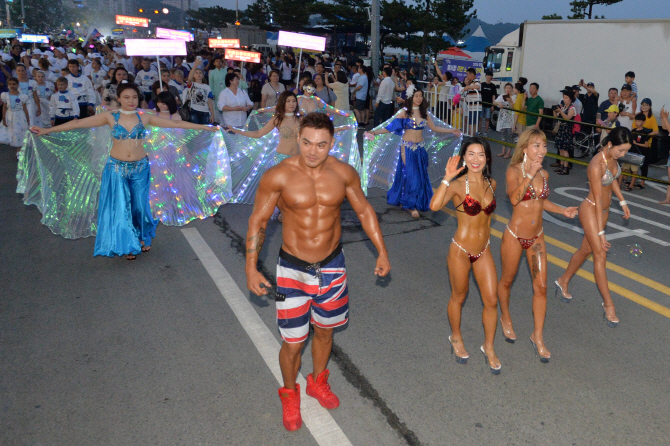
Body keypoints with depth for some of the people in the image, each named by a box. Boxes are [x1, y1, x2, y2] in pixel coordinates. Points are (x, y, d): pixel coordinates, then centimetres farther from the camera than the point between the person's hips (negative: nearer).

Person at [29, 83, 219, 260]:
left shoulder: (145, 117, -1)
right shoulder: (110, 117, -4)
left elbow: (175, 123, -1)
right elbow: (78, 123, -4)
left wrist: (205, 127, -2)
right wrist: (47, 130, -5)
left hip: (140, 167, 1)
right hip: (116, 168, -1)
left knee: (140, 205, 8)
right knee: (120, 207, 3)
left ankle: (143, 238, 33)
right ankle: (128, 245, 19)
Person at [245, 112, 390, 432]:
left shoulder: (343, 173, -8)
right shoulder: (277, 177, -16)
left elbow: (364, 211, 6)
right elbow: (258, 221, -8)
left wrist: (382, 252, 5)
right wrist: (251, 268, -11)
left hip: (332, 266, 3)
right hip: (293, 269, -3)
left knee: (324, 331, 21)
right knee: (292, 343, 3)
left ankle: (318, 382, 50)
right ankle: (289, 395, 35)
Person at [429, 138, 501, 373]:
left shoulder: (491, 184, 1)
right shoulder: (458, 185, -17)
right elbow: (434, 205, -36)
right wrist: (447, 178, -36)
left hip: (484, 250, 5)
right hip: (461, 250, -5)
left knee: (491, 300, 7)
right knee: (458, 298, 14)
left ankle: (489, 347, 27)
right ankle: (456, 338, 39)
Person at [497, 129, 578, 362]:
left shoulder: (544, 174, 2)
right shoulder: (514, 171, -16)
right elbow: (515, 198, -34)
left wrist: (562, 210, 4)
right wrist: (529, 174, -36)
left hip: (537, 237, 5)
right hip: (515, 236, -4)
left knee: (541, 287, 3)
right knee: (507, 281, 14)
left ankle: (538, 336, 17)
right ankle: (505, 319, 41)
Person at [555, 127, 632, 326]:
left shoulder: (612, 157, -5)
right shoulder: (596, 165, -28)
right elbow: (597, 199, -25)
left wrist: (622, 201, 12)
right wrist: (601, 232, -22)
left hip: (605, 209, 8)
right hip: (591, 210, -8)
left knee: (586, 249, 18)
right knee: (600, 255, -4)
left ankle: (563, 281, 37)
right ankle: (608, 304, 5)